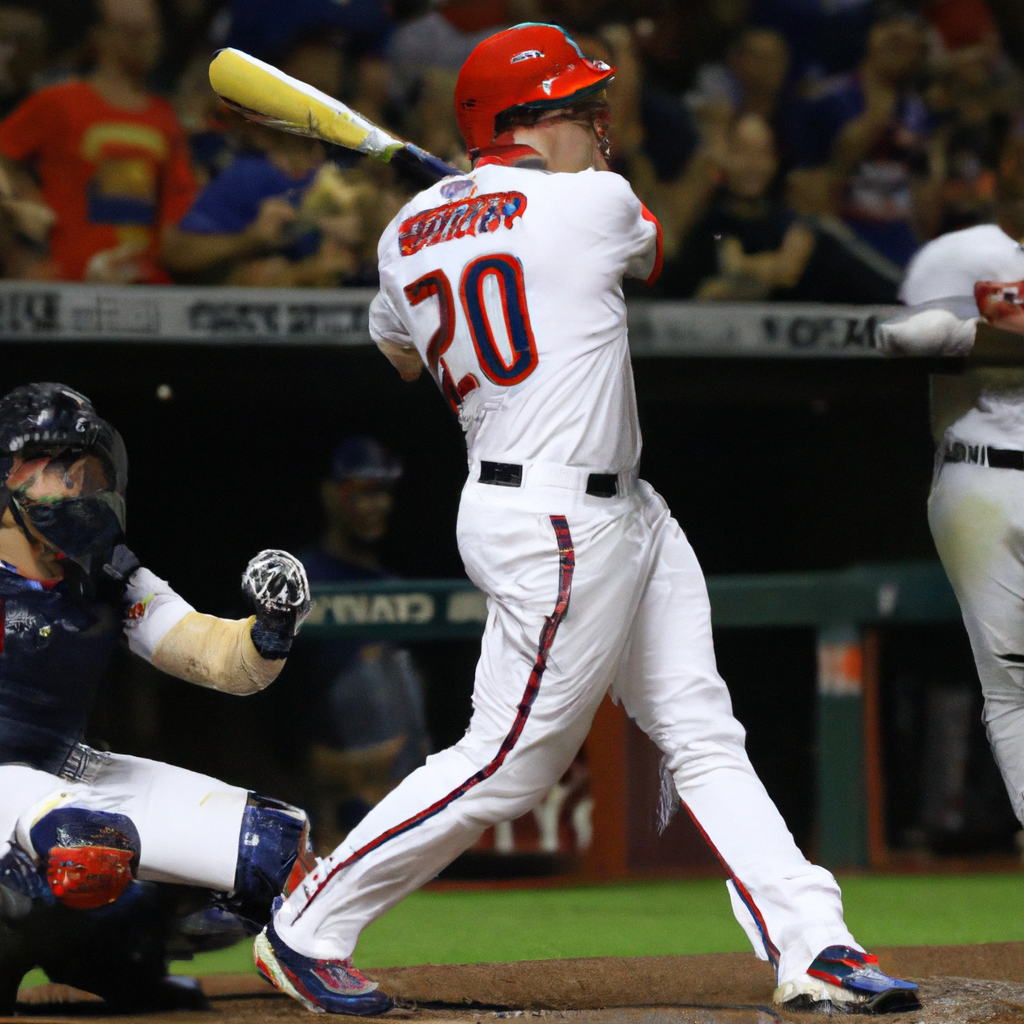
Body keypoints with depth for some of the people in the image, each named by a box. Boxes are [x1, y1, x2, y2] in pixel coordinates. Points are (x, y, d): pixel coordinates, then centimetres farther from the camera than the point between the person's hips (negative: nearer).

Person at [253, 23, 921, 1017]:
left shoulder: (407, 233, 8)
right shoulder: (597, 204, -12)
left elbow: (400, 353, 27)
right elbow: (647, 253, 11)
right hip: (554, 528, -10)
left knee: (704, 735, 6)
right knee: (509, 760, -4)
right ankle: (305, 932, 5)